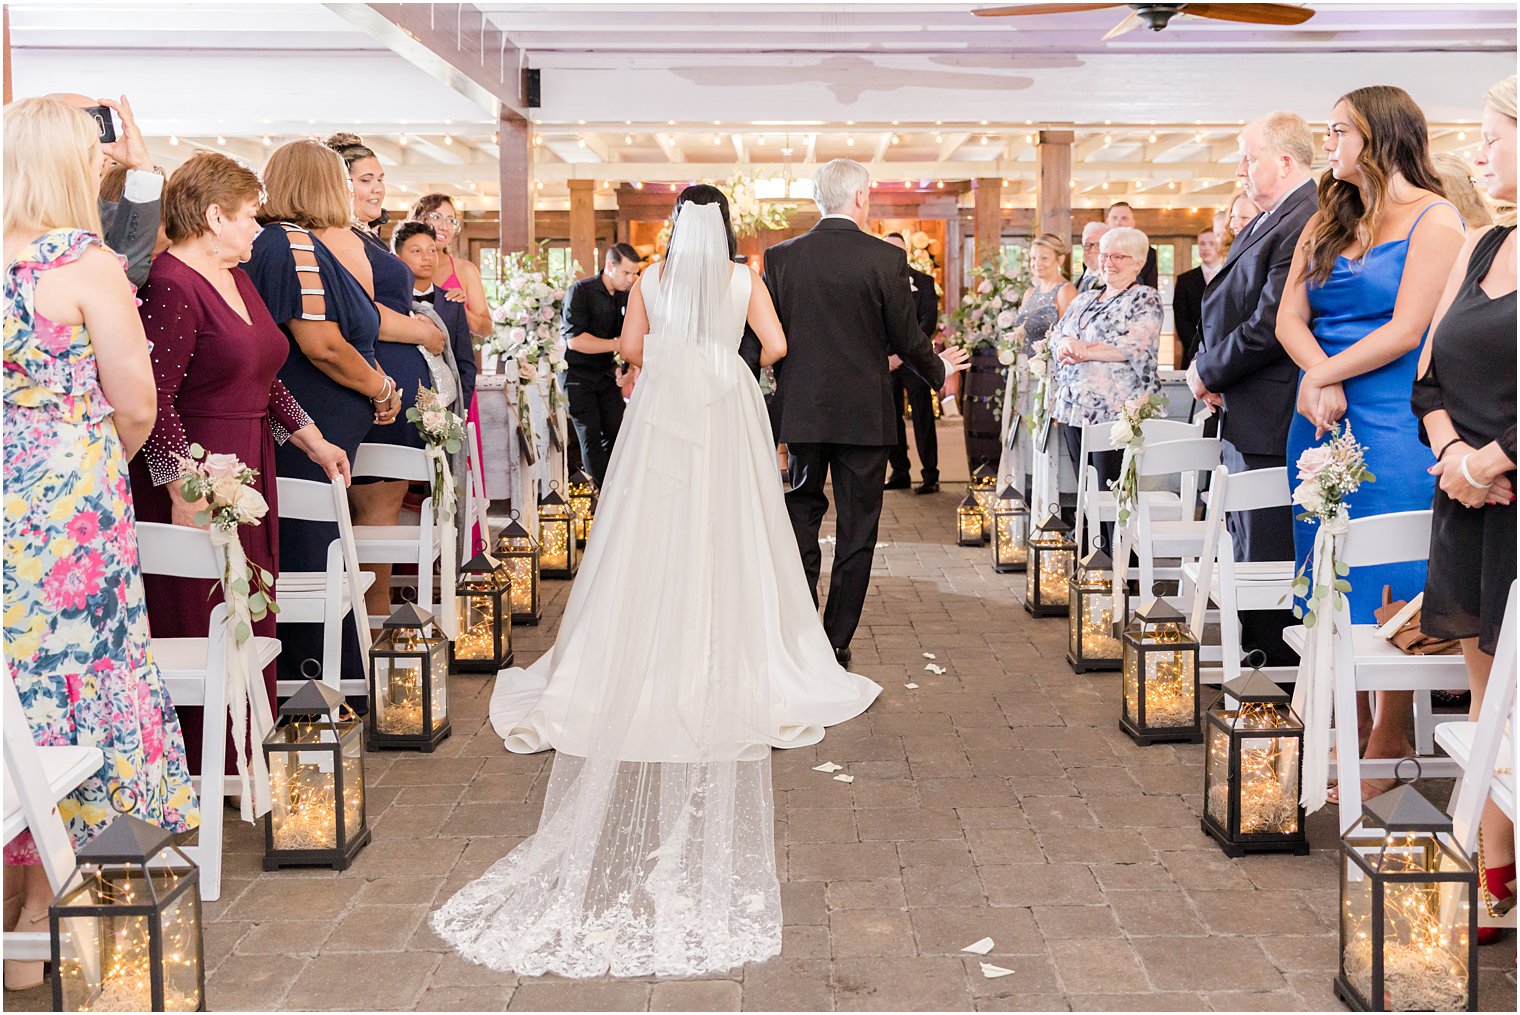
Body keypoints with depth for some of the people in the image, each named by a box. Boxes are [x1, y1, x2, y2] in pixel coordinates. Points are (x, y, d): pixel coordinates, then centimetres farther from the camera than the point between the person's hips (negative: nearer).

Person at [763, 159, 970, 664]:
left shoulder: (781, 257, -2)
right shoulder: (886, 258, -9)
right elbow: (907, 338, -4)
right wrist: (939, 368, 16)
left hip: (801, 410, 2)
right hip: (865, 413, -2)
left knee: (802, 515, 14)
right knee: (856, 532, 7)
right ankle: (836, 643, 11)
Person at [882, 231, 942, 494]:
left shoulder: (923, 281, 4)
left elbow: (929, 322, -4)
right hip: (884, 362, 3)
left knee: (923, 419, -2)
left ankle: (930, 476, 2)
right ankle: (899, 473, 13)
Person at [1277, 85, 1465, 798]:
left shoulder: (1434, 220, -5)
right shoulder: (1327, 222, 15)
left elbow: (1406, 331, -13)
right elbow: (1290, 318, 6)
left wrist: (1323, 376, -10)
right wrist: (1318, 379, -12)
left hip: (1391, 426, -6)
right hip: (1319, 420, 7)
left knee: (1388, 591, -2)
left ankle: (1388, 749, 8)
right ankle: (1350, 736, 21)